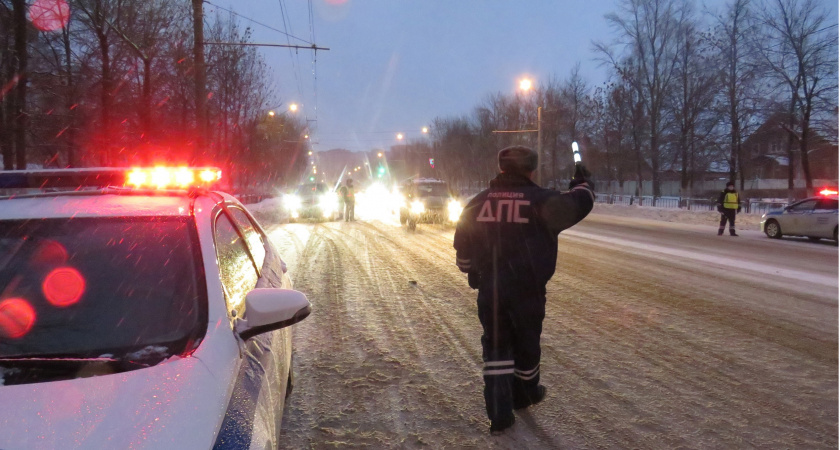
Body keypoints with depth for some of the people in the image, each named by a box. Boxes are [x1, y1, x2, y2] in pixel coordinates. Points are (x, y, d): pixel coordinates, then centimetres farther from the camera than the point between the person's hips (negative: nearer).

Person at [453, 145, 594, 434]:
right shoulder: (540, 200, -8)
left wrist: (472, 273, 26)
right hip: (527, 290, -2)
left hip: (489, 289, 2)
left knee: (496, 346, 9)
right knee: (526, 343, 18)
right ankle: (525, 394, 41)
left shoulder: (478, 202, 4)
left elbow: (463, 247, 9)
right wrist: (582, 184, 17)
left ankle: (499, 414, 4)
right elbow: (577, 205, -4)